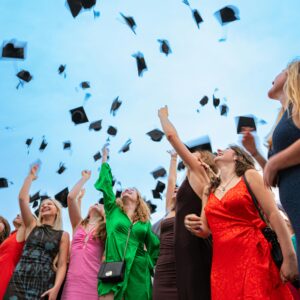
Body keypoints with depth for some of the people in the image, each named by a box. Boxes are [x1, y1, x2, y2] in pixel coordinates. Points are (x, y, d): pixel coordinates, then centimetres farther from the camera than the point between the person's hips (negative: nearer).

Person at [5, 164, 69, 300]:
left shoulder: (63, 235, 10)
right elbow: (22, 198, 6)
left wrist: (56, 288, -14)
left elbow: (62, 264, 1)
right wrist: (31, 176, 15)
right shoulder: (32, 226, 15)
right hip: (19, 281, 1)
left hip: (44, 284, -1)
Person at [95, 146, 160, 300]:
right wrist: (104, 159, 13)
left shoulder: (145, 222, 15)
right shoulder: (113, 210, 12)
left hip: (138, 271, 2)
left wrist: (150, 264, 12)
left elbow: (154, 246, 22)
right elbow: (105, 184, 9)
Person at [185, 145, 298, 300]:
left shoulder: (249, 176, 6)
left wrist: (290, 258, -12)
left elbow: (274, 215, -3)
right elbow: (205, 230, 20)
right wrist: (194, 226, -5)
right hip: (222, 263, 5)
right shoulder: (210, 190, 19)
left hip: (253, 256, -4)